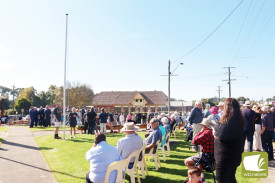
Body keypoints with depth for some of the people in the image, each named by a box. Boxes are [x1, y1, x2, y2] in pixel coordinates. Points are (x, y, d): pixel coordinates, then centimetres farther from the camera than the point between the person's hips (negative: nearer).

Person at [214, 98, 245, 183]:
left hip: (226, 155, -10)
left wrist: (217, 125, -8)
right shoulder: (238, 118, 7)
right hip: (233, 154, 10)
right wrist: (218, 125, 4)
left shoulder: (231, 119, -24)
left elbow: (221, 134, -26)